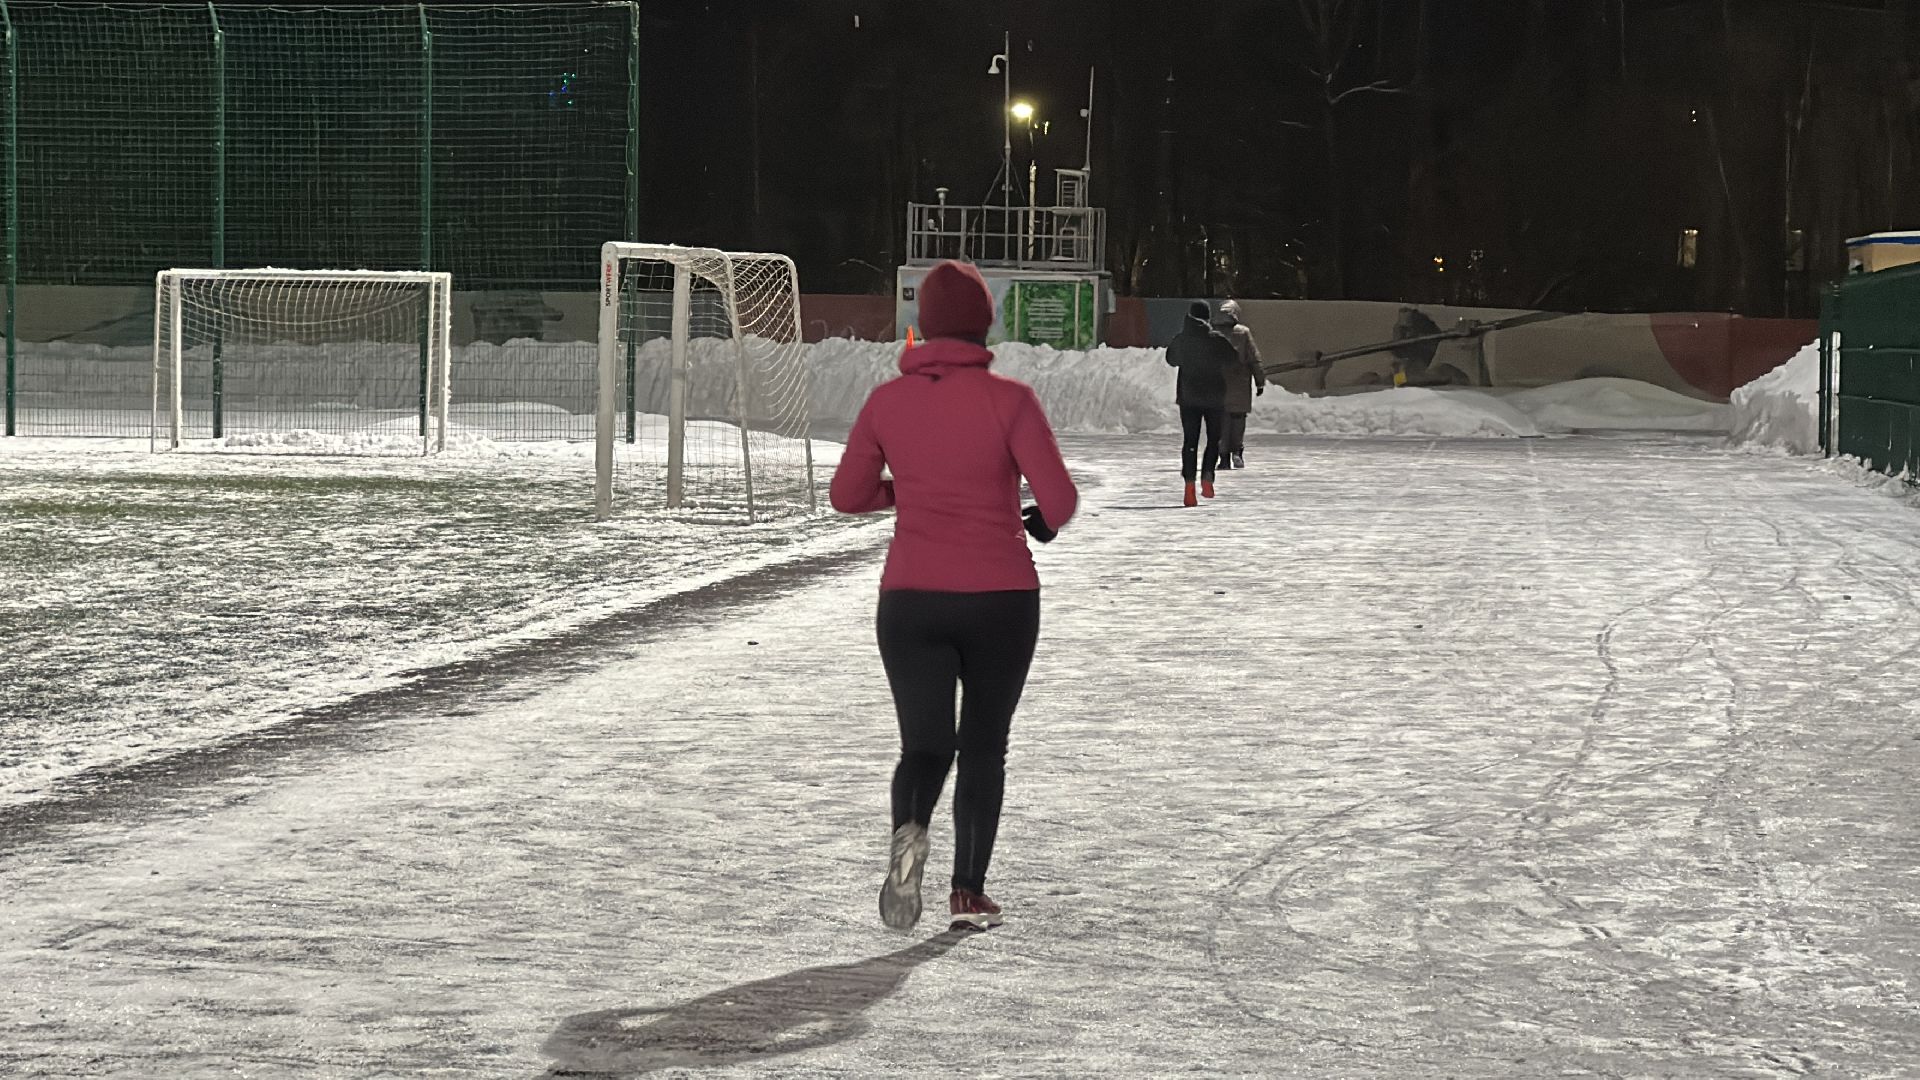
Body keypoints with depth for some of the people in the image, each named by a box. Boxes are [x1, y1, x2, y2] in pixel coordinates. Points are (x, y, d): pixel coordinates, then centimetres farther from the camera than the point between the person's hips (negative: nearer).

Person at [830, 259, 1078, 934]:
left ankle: (909, 834, -29)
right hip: (1001, 600, -1)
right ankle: (969, 892, 14)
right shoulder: (1009, 400, -9)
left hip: (910, 601, 1)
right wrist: (1045, 523, 10)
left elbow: (848, 495, 9)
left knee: (924, 746, 4)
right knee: (984, 746, 16)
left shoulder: (887, 402, 0)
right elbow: (1060, 498, -13)